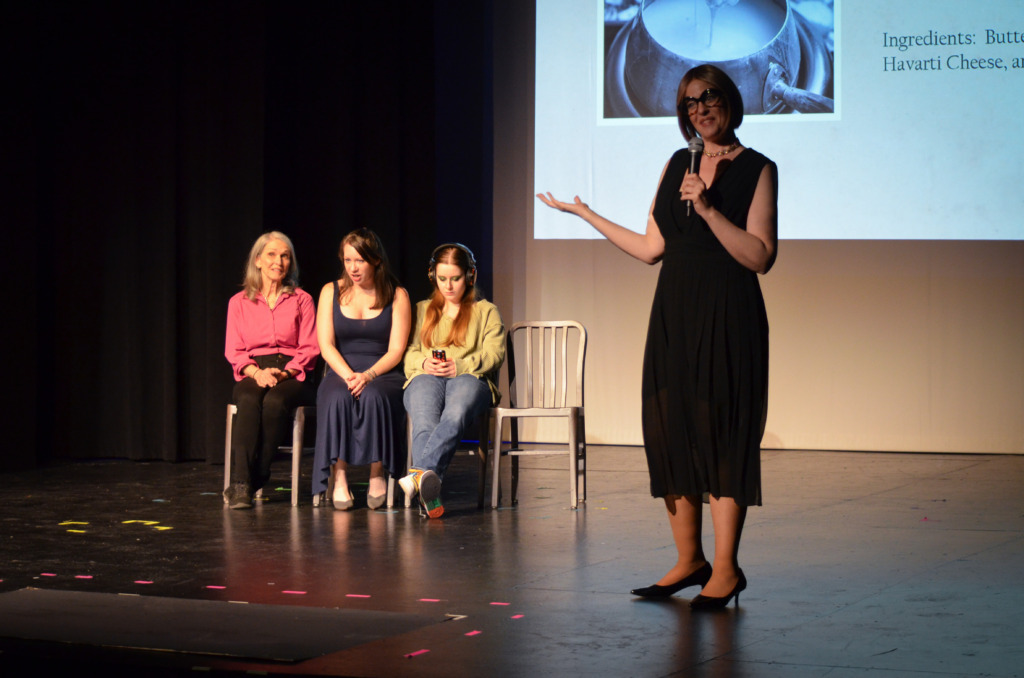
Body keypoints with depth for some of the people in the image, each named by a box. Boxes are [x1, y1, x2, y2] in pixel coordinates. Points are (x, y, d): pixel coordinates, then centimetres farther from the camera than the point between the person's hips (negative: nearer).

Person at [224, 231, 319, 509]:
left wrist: (283, 373, -13)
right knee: (249, 400, -35)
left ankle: (251, 480, -31)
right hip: (252, 374, 1)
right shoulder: (239, 302, 14)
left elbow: (309, 349, 5)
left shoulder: (301, 300, 12)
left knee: (274, 401, -36)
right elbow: (233, 350, 7)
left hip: (291, 377, -1)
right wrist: (256, 372, -13)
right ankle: (241, 482, -43)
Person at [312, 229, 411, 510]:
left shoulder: (397, 296, 6)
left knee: (372, 397, -37)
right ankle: (339, 480, -35)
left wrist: (368, 375, -19)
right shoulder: (331, 292, 11)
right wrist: (348, 375, -16)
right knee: (337, 398, -35)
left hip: (384, 374, -1)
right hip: (341, 373, 1)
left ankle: (377, 474, -26)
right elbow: (326, 345, 3)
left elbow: (395, 350, -1)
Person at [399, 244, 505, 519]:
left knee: (455, 415, -42)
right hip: (425, 378, 2)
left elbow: (494, 354, 7)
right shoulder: (422, 310, 32)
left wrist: (459, 366, -12)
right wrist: (424, 362, -5)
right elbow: (408, 352, 20)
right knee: (424, 422, -37)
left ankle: (419, 474, -64)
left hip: (469, 378, -2)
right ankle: (429, 493, -58)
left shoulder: (486, 311, 23)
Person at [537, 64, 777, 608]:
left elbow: (760, 257, -11)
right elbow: (651, 248, 13)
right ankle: (689, 560, 15)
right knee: (670, 429, 4)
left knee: (721, 434, -6)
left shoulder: (757, 170, -2)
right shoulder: (676, 165, 13)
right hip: (674, 314, 6)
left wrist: (708, 209, -18)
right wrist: (586, 214, 15)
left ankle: (726, 569, 0)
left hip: (727, 318, -5)